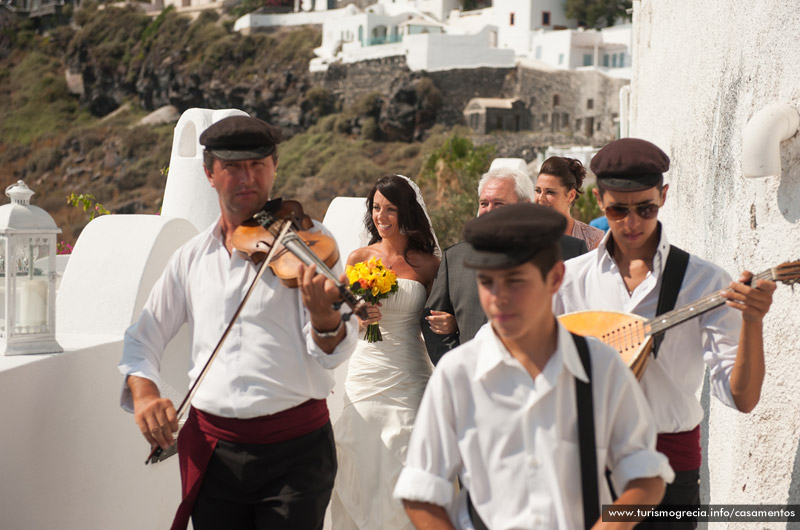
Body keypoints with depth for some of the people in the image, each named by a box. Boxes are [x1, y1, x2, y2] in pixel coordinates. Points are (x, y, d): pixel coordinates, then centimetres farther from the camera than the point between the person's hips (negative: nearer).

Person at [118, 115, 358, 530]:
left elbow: (331, 354, -11)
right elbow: (144, 336, 17)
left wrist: (324, 316, -34)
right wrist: (143, 391, -4)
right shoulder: (192, 258, 9)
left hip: (295, 449, -3)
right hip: (212, 449, 3)